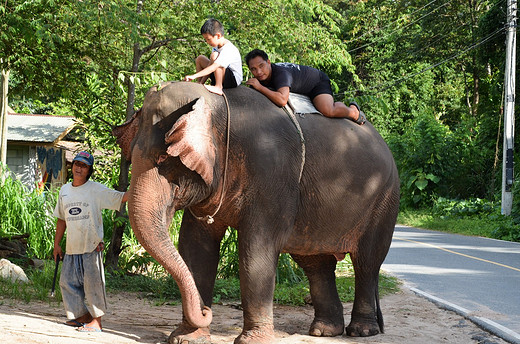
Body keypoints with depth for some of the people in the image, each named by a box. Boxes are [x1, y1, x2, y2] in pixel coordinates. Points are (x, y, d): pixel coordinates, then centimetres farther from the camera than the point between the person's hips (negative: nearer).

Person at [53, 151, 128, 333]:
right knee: (68, 282, 8)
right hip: (72, 247, 6)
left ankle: (96, 321, 3)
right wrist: (57, 244, 20)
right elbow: (61, 219, 20)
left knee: (93, 282, -5)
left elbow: (122, 197, -11)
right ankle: (83, 315, 21)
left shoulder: (96, 190, -4)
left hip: (92, 246, -6)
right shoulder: (65, 190, 13)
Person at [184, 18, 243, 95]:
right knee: (200, 58, 14)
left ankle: (218, 88, -27)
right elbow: (209, 65, 0)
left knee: (214, 56, -31)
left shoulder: (227, 50, -29)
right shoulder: (216, 46, 1)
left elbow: (213, 67, -38)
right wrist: (202, 82, -8)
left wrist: (194, 76, -41)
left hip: (234, 80, -10)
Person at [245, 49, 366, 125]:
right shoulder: (261, 77, -14)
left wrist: (259, 87, -48)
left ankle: (353, 110, 1)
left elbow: (282, 100, -55)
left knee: (328, 111, -32)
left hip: (317, 81, -9)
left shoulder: (280, 74, -39)